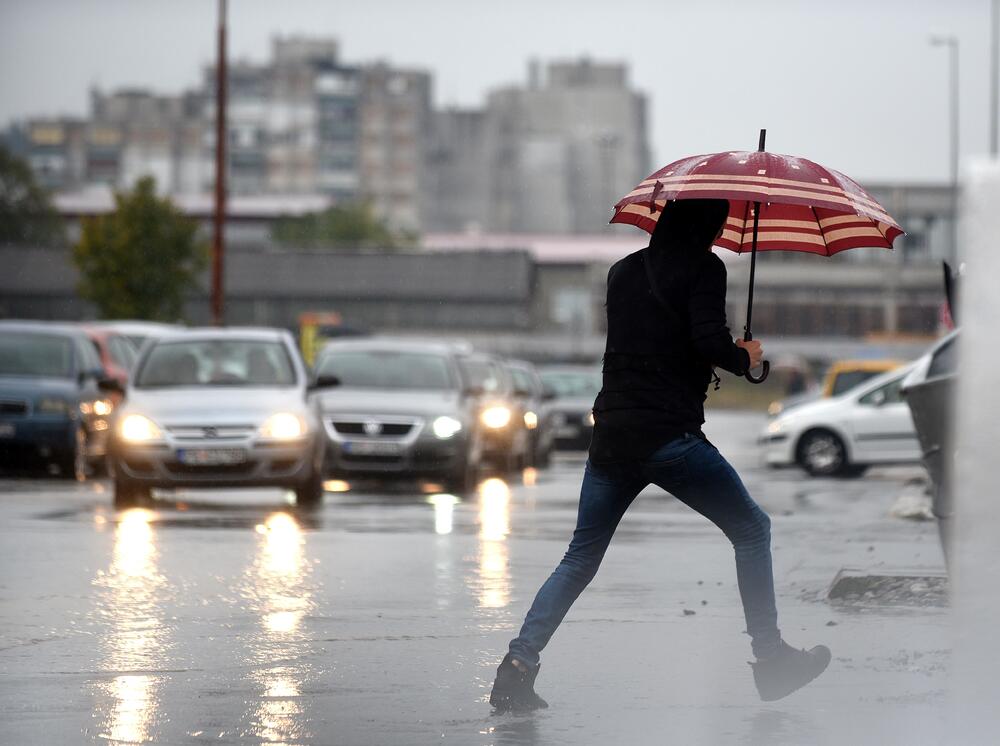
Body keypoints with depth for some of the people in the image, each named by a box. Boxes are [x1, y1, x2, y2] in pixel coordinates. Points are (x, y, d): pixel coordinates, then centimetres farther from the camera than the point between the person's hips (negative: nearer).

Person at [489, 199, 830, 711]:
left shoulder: (624, 271, 16)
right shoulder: (703, 267, -4)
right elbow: (709, 341, -17)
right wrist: (744, 358, 3)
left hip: (610, 436, 6)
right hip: (669, 435, -6)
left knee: (579, 560, 13)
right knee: (751, 530, 13)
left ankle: (518, 664, -3)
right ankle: (770, 659, 11)